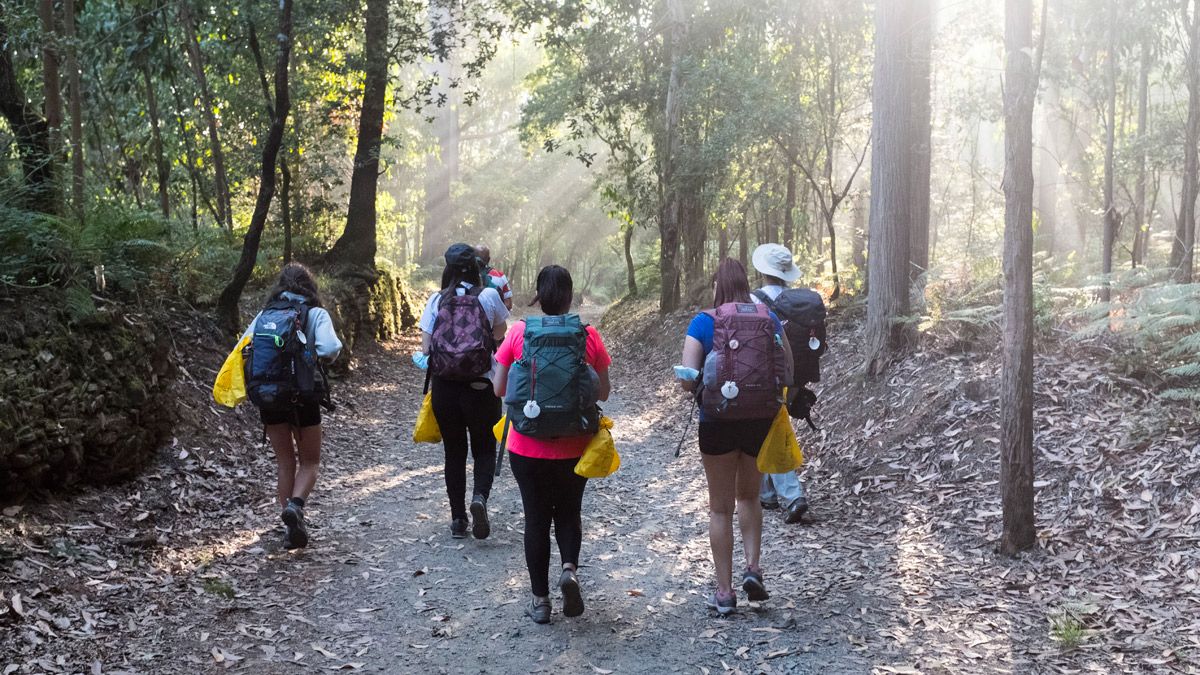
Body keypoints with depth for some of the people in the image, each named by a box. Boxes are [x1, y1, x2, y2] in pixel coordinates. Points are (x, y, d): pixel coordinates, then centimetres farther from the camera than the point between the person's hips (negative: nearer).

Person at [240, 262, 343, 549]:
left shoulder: (264, 314, 7)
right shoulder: (315, 314, -3)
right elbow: (329, 348, -19)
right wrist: (314, 357, 2)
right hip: (303, 396, -3)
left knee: (285, 463, 16)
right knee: (310, 462, 12)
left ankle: (292, 528, 12)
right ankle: (296, 505, -16)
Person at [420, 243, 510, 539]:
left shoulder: (437, 300, -1)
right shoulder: (488, 296, -4)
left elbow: (425, 348, -2)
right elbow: (500, 335, 10)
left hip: (444, 386, 1)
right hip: (481, 387, -1)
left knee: (454, 451, 14)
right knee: (484, 448, 13)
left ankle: (458, 519, 17)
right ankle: (480, 496, -14)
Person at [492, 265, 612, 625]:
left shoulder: (519, 332, -7)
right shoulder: (588, 335, -6)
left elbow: (499, 388, -2)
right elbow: (603, 392, 0)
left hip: (527, 447, 0)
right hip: (574, 448, 0)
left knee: (536, 518, 12)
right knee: (568, 512, 20)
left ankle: (540, 600, 18)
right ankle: (570, 568, -4)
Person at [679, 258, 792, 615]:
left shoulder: (704, 322, -8)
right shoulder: (769, 319, 1)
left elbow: (687, 379, -14)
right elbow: (788, 371, 3)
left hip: (718, 421, -3)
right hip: (762, 420, 3)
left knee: (721, 507, 11)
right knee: (749, 496, 26)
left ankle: (724, 591, 14)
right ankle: (753, 566, 9)